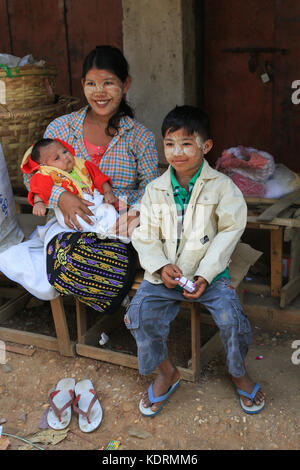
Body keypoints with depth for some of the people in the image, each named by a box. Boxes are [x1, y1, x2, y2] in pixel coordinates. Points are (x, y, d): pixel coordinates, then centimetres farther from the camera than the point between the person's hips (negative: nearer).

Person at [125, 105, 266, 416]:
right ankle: (167, 373, 7)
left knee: (231, 316, -22)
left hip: (208, 271, -2)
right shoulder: (155, 190, 5)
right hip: (165, 273, 2)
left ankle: (238, 373, 11)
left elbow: (229, 232, -7)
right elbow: (145, 236, 5)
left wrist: (205, 274, -16)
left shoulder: (221, 186, -3)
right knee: (140, 312, -18)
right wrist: (161, 266, -13)